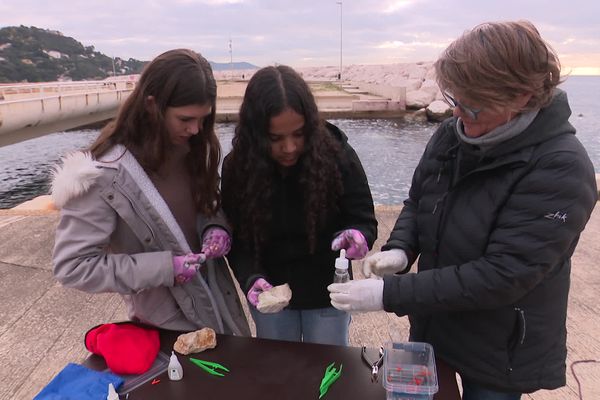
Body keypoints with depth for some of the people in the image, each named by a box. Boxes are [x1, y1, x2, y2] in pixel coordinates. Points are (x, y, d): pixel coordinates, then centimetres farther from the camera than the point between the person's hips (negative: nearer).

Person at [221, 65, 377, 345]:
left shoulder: (337, 155, -19)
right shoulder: (238, 167, -15)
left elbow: (364, 220, -11)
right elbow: (237, 239, -9)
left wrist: (357, 236, -34)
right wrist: (250, 278, -26)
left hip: (327, 294, -1)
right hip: (270, 294, 1)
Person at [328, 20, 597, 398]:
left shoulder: (561, 169, -26)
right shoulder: (452, 134, -8)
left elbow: (501, 276, -30)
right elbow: (417, 202, 4)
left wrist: (390, 294, -31)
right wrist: (400, 250, -16)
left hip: (501, 353, -5)